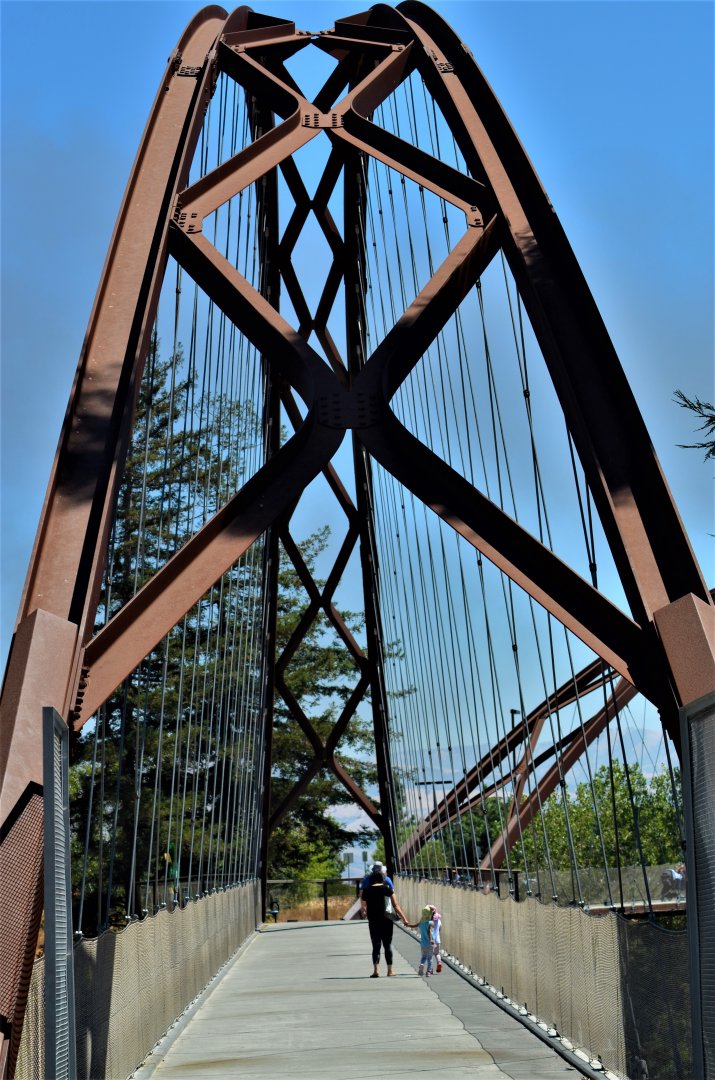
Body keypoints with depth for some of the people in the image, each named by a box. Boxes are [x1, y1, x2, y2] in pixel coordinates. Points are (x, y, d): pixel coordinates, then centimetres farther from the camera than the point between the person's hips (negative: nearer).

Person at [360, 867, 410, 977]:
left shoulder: (366, 890, 0)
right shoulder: (388, 889, -3)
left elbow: (363, 908, 4)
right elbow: (396, 906, -4)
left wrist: (364, 914, 26)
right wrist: (404, 919, 3)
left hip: (373, 922, 0)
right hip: (387, 921, 0)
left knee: (376, 946, 6)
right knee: (387, 946, 13)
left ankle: (376, 970, -8)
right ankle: (390, 970, 16)